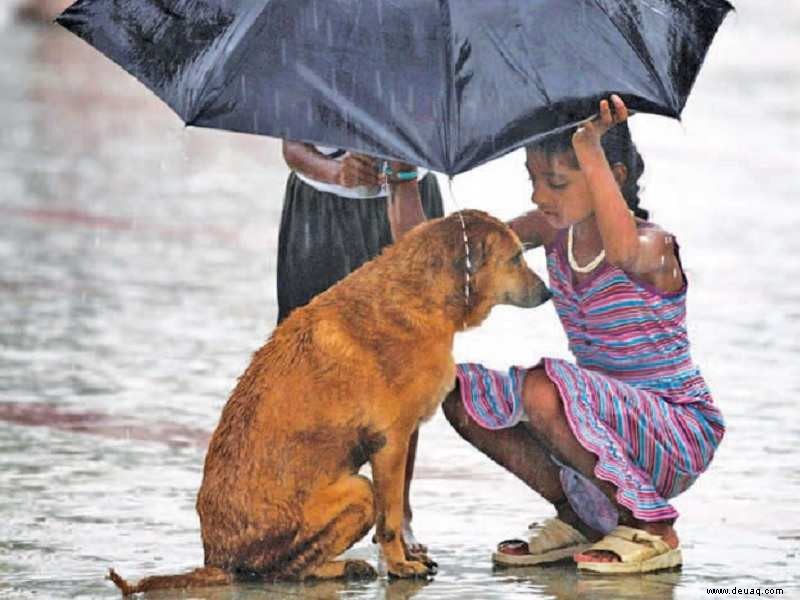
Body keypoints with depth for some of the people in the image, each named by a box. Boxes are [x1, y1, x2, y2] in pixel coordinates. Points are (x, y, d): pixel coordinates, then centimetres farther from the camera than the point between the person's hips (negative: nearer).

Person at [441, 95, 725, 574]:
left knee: (543, 389, -33)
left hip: (681, 437, -8)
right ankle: (579, 519, 9)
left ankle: (651, 530, -16)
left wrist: (590, 151, -47)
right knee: (460, 394, -3)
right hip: (612, 427, 8)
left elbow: (624, 252, -48)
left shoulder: (652, 244, -21)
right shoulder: (555, 231, 2)